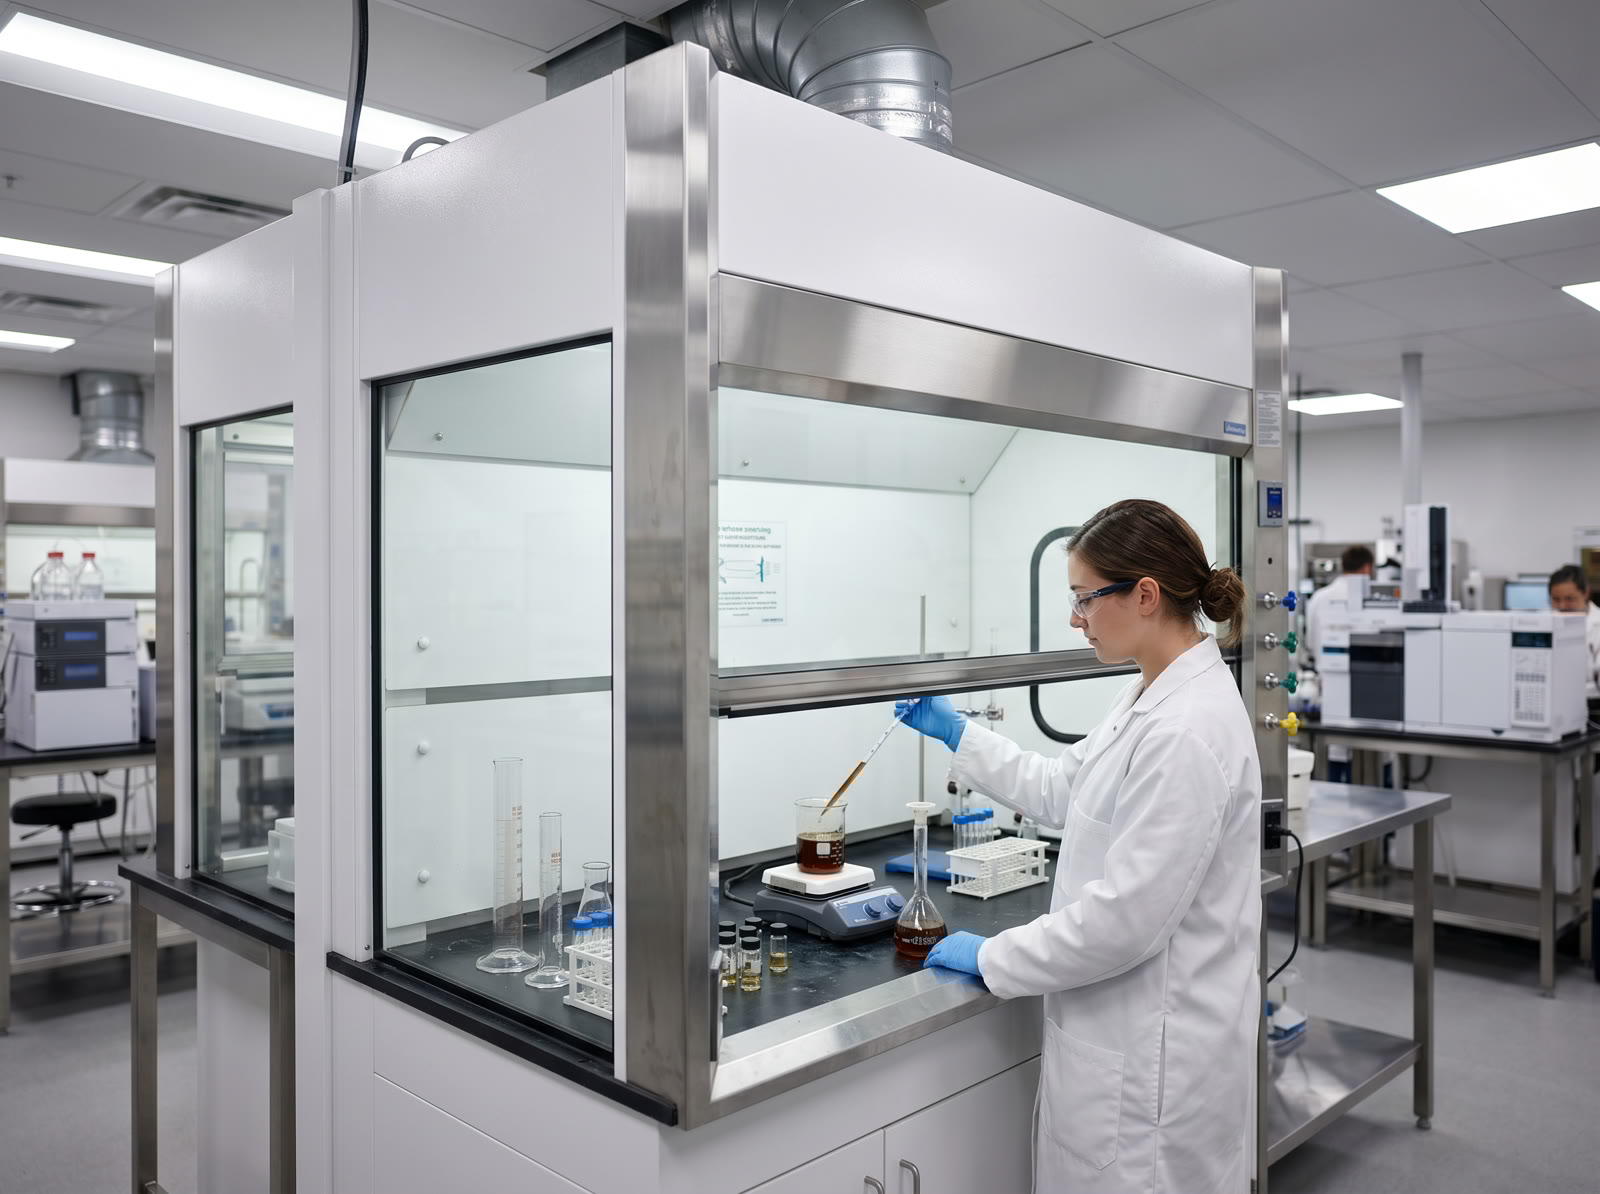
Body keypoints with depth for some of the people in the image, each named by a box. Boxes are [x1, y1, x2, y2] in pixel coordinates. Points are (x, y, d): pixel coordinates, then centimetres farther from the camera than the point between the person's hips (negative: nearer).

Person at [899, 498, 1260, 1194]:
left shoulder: (1188, 732, -26)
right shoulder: (1152, 698, 6)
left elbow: (1125, 917, -25)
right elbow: (1063, 791, 18)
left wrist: (992, 958, -13)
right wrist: (955, 732, 17)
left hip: (1154, 1052, -9)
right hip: (1119, 1028, 9)